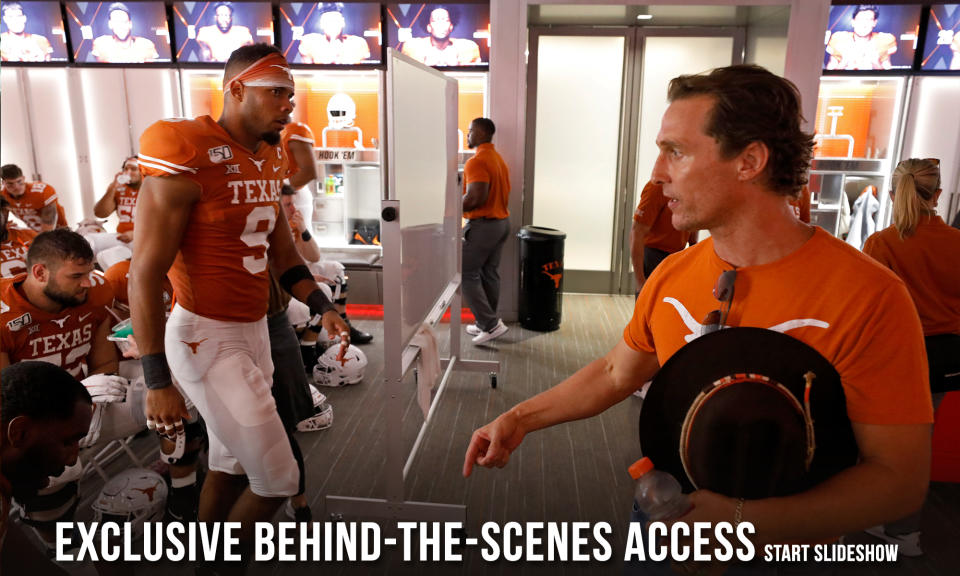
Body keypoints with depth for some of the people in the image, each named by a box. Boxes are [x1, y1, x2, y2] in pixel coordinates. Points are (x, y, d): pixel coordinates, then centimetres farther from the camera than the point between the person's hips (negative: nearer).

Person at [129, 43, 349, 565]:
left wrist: (323, 308, -3)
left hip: (254, 330, 8)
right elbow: (145, 273, -18)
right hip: (206, 337, -8)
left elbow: (282, 254, 13)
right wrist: (157, 381, -18)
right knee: (278, 479, -1)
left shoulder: (268, 161, 7)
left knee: (230, 466, 20)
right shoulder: (188, 160, -18)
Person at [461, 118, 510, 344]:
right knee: (489, 274, 14)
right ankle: (487, 323, 21)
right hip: (502, 222, 9)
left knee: (467, 274, -1)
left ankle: (491, 324, -2)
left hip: (484, 225, -9)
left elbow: (476, 198, -26)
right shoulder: (499, 159, 14)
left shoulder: (477, 162, -18)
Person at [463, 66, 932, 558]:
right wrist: (520, 419, 2)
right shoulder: (670, 277, -7)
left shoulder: (867, 296, -23)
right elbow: (615, 373, 7)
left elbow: (901, 478, -20)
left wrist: (743, 518, -29)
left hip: (781, 547, -4)